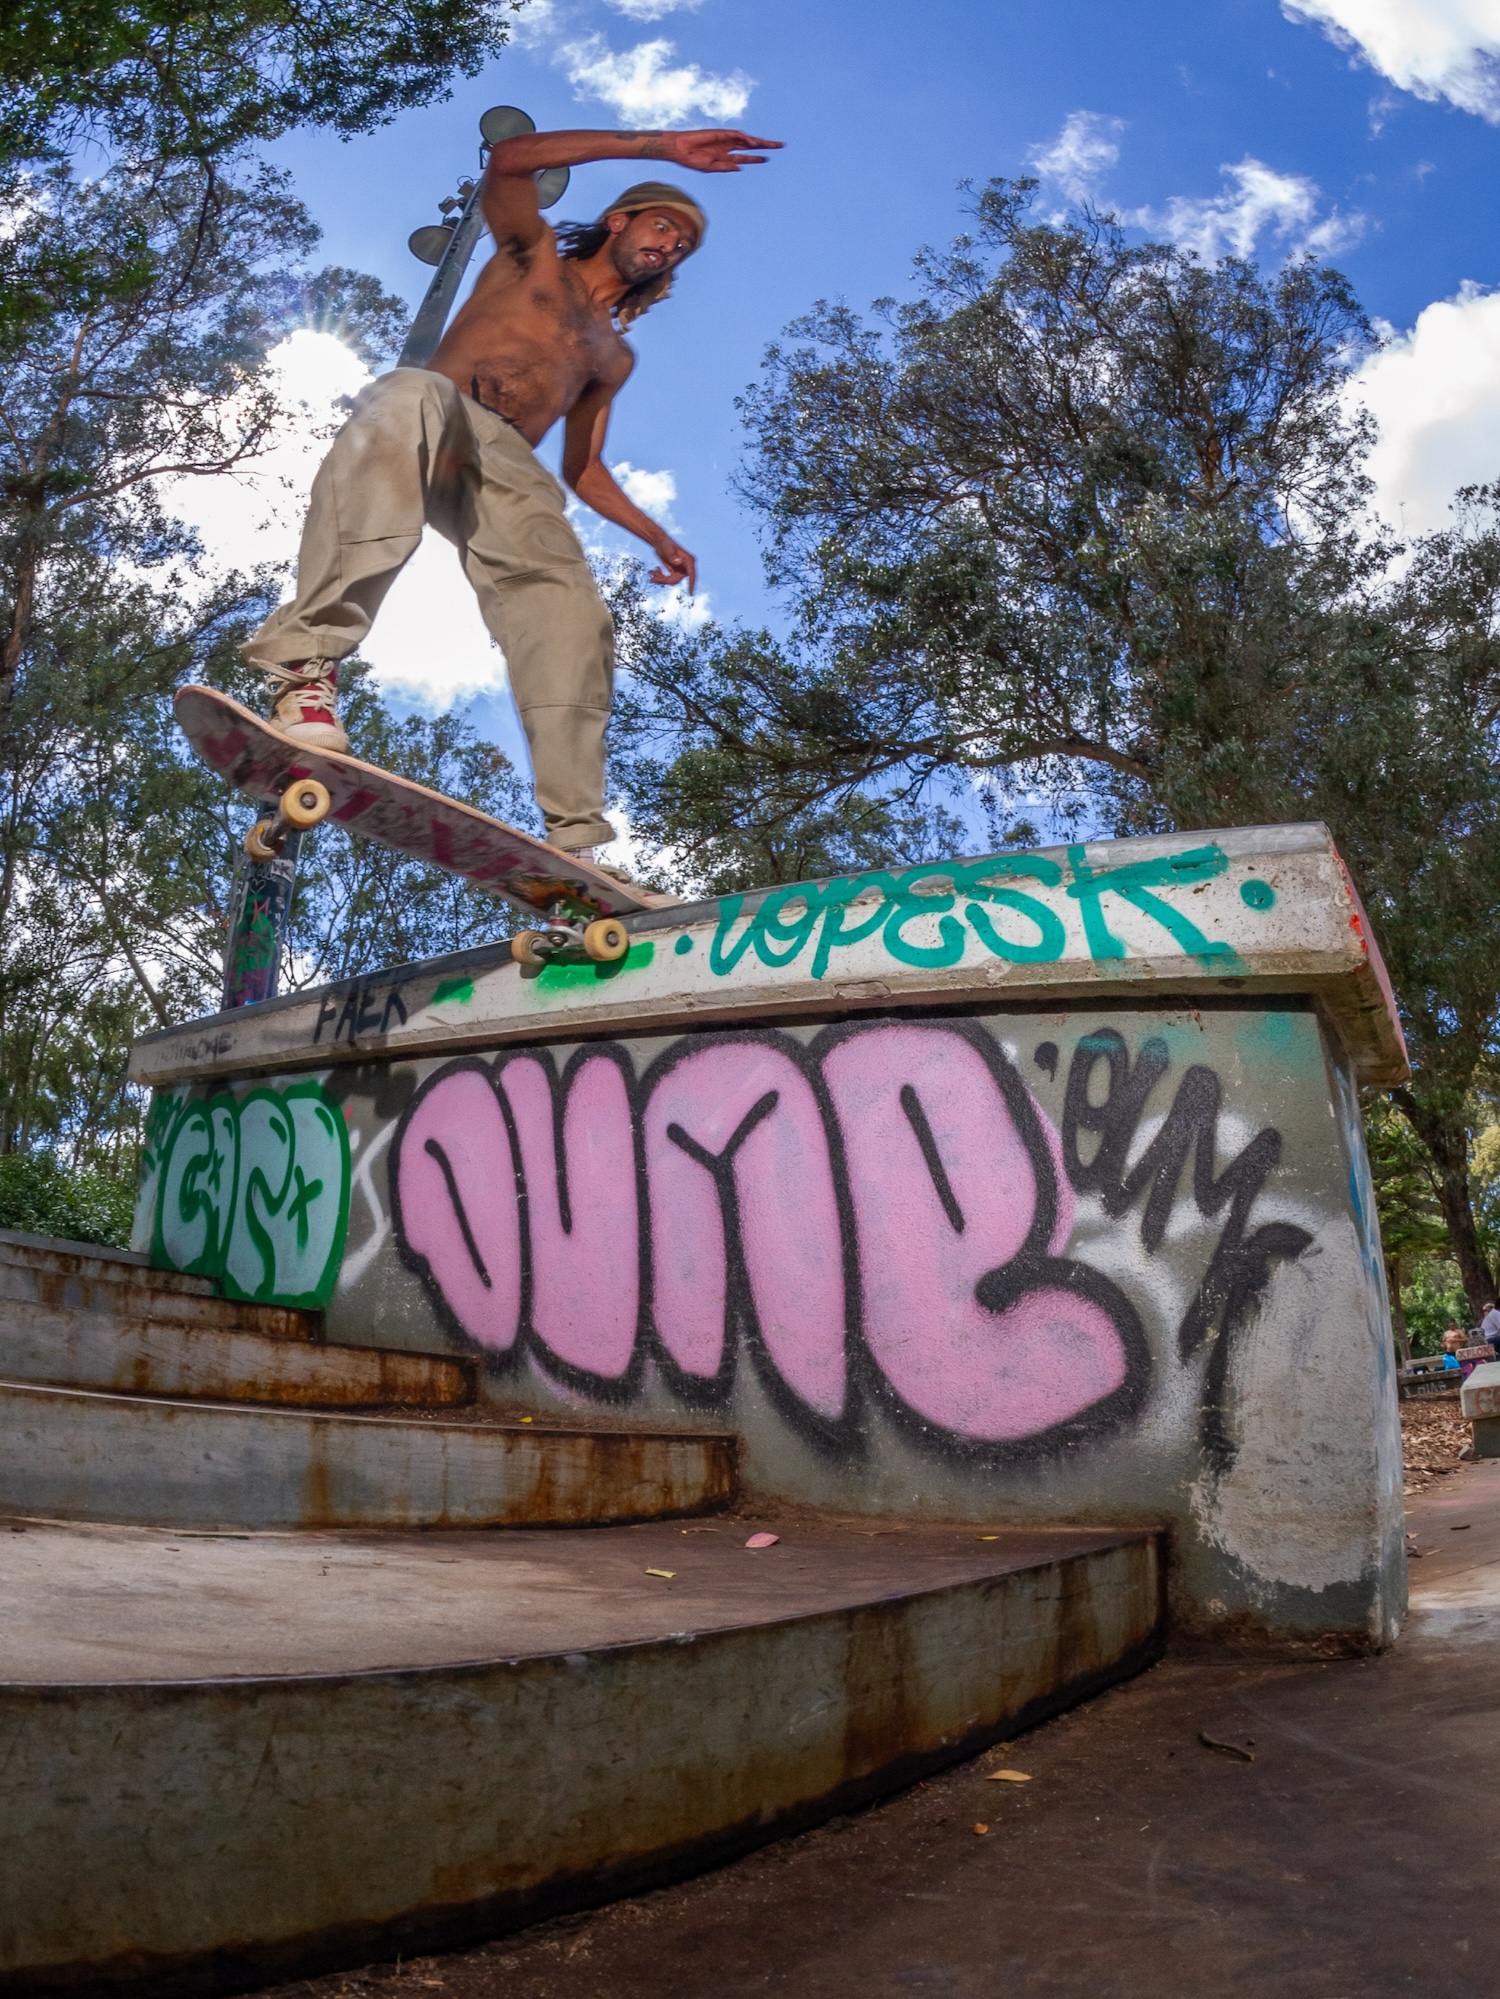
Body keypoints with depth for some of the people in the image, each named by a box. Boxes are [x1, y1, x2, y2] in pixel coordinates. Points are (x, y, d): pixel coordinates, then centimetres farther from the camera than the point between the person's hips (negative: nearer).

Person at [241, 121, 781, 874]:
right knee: (415, 398, -42)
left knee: (572, 612, -26)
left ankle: (573, 840, -35)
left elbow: (584, 469, 35)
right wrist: (660, 146, 5)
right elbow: (509, 160, 6)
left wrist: (657, 536, 20)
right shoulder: (534, 255, 26)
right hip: (440, 423, -4)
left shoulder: (614, 356, 37)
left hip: (509, 467, 4)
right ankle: (306, 663, -52)